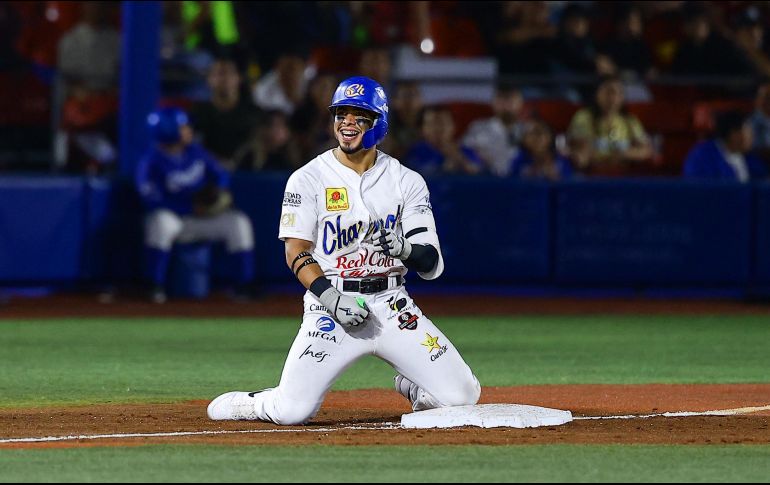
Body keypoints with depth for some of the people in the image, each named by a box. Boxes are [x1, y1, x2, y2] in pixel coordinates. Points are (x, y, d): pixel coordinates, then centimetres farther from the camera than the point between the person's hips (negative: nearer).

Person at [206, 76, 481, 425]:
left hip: (392, 306, 2)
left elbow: (433, 265, 2)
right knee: (292, 411, -18)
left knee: (462, 396, -10)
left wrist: (406, 249, -21)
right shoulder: (308, 179, 1)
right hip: (330, 303, -2)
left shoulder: (407, 182, 6)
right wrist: (330, 298, -20)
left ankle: (411, 387, 25)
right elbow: (296, 252, -4)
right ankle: (251, 403, 18)